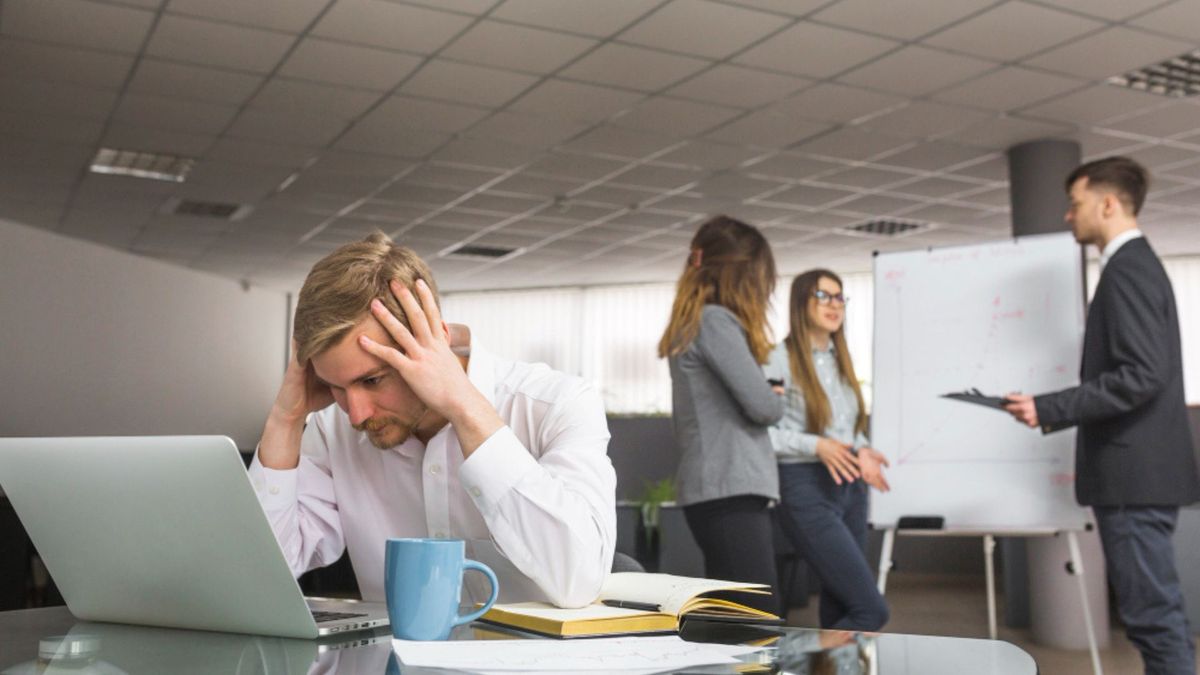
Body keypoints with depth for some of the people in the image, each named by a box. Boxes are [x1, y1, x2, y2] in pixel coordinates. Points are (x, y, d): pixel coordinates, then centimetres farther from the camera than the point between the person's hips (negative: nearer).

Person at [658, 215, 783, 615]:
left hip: (719, 490, 10)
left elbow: (682, 424, 23)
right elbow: (761, 405, -13)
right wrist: (778, 402, 7)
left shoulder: (690, 326, 19)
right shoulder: (715, 321, -9)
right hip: (729, 492, -10)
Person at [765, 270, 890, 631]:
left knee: (839, 609, 11)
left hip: (850, 489, 8)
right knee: (871, 609, -11)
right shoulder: (780, 359, -9)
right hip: (808, 490, -8)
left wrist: (861, 452, 2)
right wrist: (816, 446, -22)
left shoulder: (841, 360, 14)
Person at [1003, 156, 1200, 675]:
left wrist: (1050, 409, -22)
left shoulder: (1127, 268, -14)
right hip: (1141, 468, 10)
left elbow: (1143, 374, -24)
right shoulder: (1137, 264, 18)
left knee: (1152, 613, -6)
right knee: (1157, 611, 14)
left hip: (1136, 472, -10)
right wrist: (1060, 413, 20)